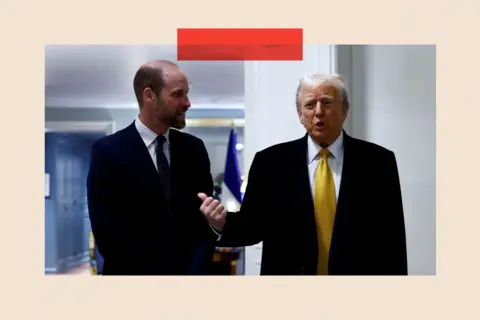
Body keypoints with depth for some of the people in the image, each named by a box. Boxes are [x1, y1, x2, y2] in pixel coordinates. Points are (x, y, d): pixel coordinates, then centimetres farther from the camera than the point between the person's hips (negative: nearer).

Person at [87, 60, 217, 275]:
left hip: (189, 270, 4)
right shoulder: (108, 152, -10)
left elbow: (205, 221, 0)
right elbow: (107, 235, -13)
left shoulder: (194, 148, 1)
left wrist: (196, 271, -13)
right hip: (134, 272, -3)